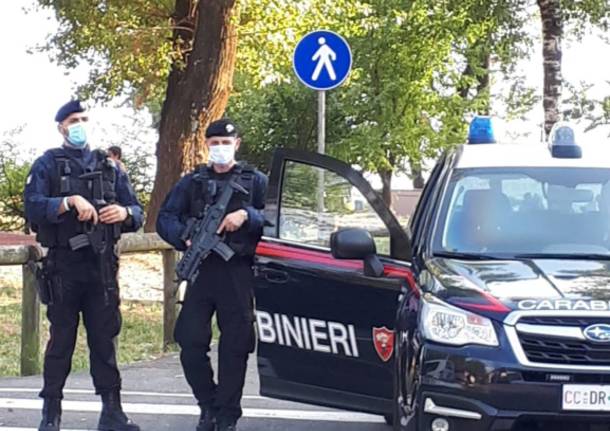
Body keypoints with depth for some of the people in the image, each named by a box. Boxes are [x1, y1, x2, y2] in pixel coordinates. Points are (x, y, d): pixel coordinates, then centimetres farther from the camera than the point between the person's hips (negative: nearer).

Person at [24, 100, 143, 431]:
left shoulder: (108, 167, 14)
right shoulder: (47, 165, 4)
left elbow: (137, 212, 11)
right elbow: (32, 206, -11)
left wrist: (125, 212, -11)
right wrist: (70, 202, -24)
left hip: (102, 265, 3)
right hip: (63, 265, -3)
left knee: (104, 338, 3)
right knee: (61, 339, 2)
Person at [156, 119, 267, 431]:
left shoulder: (254, 181, 9)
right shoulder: (191, 182, 15)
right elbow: (165, 218, 8)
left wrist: (246, 216, -18)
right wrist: (184, 238, -11)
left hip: (238, 273, -2)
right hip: (201, 271, 2)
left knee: (235, 347, -2)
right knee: (190, 342, -3)